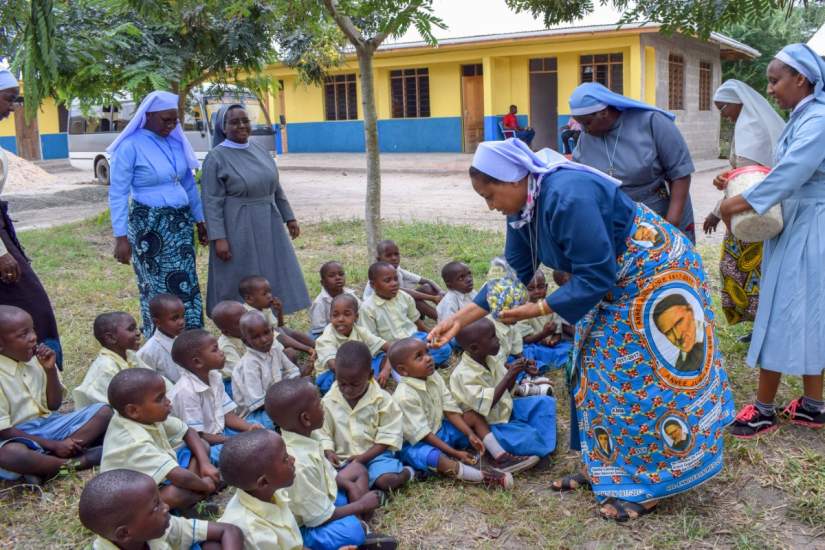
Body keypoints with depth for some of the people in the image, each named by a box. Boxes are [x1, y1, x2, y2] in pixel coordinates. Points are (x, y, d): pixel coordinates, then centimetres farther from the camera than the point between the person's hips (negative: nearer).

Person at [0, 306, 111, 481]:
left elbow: (54, 405, 7)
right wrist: (53, 445, -21)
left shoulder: (37, 359, 0)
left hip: (48, 425, 6)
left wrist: (50, 370, -10)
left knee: (103, 411, -11)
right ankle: (74, 462, -19)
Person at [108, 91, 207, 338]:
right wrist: (121, 237, -15)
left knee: (186, 285, 5)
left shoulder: (176, 142, 6)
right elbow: (117, 194, -11)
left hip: (180, 222, 5)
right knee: (157, 288, 4)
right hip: (149, 225, -5)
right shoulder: (130, 146, -11)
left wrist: (199, 220, 16)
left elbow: (189, 184, 15)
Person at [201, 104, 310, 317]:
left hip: (268, 227, 6)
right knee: (239, 285, 3)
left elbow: (276, 188, 15)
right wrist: (218, 238, -18)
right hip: (236, 230, -6)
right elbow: (212, 202, -13)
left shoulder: (260, 151, 7)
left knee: (273, 278, 11)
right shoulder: (216, 158, -9)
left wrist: (289, 217, 13)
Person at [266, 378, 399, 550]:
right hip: (306, 527, -10)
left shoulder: (301, 438, -7)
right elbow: (321, 517, -26)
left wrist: (350, 485, 0)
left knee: (357, 469, 18)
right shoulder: (300, 464, -35)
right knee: (353, 529, -37)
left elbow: (325, 472, 13)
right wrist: (361, 505, -14)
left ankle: (358, 533, 2)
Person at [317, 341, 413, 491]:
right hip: (342, 458, 3)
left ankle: (405, 472, 1)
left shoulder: (381, 399, -6)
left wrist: (363, 457, -16)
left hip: (375, 454, -2)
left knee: (387, 480, -31)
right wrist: (329, 453, -15)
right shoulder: (328, 401, 1)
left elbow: (389, 436, -6)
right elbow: (323, 433, 7)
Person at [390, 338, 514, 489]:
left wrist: (470, 434, -14)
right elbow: (422, 433, -26)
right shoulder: (405, 396, -28)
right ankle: (484, 477, -44)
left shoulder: (434, 377, -6)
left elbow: (450, 409, -3)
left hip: (438, 430, 8)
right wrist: (454, 452, -27)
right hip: (415, 443, -8)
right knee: (432, 457, -39)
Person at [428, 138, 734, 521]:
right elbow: (512, 272, 0)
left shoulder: (569, 197, -34)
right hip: (614, 286, 10)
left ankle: (647, 485, 10)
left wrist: (538, 310, -27)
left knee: (641, 380, -4)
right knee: (599, 374, 13)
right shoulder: (523, 207, -4)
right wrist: (461, 318, -5)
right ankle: (604, 468, 26)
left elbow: (594, 278, -31)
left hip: (654, 275, -10)